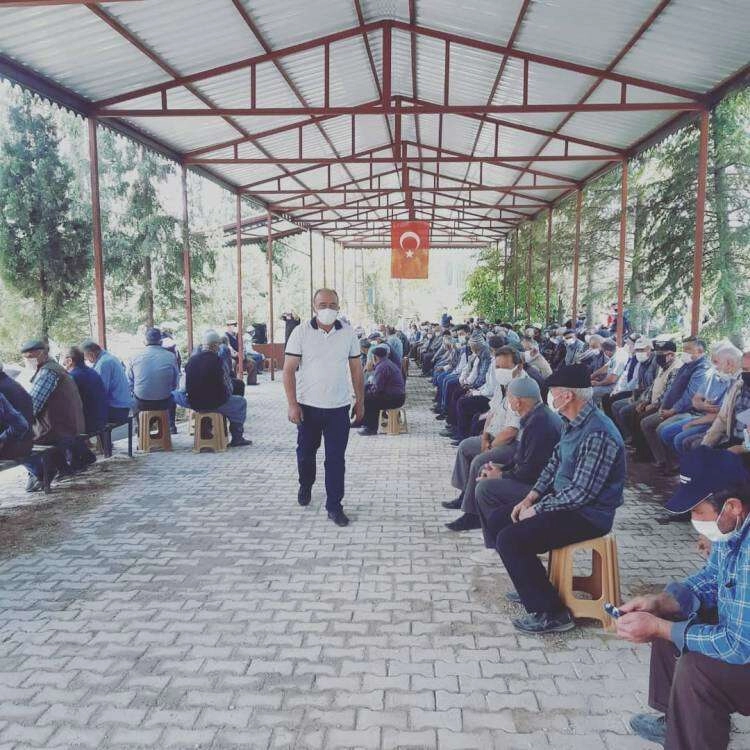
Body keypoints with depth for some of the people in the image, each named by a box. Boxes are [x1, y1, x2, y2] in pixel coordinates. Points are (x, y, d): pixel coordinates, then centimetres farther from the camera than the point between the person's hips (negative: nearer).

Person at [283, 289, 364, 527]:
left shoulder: (348, 333, 2)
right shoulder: (301, 332, -5)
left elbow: (356, 370, 9)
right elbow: (289, 369, -7)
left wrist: (360, 401, 8)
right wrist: (292, 404, -12)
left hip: (338, 407, 1)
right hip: (308, 406, 0)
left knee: (336, 458, 2)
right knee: (306, 452, 17)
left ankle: (334, 506, 12)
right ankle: (305, 487, 44)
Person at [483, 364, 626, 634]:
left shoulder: (597, 434, -26)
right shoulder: (573, 423, 5)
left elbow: (581, 492, -26)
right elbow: (554, 464, 14)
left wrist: (537, 510, -17)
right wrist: (531, 497, 2)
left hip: (587, 515, -10)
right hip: (563, 501, 10)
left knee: (510, 540, -21)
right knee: (496, 520, 8)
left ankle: (551, 613, -8)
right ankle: (532, 586, 19)